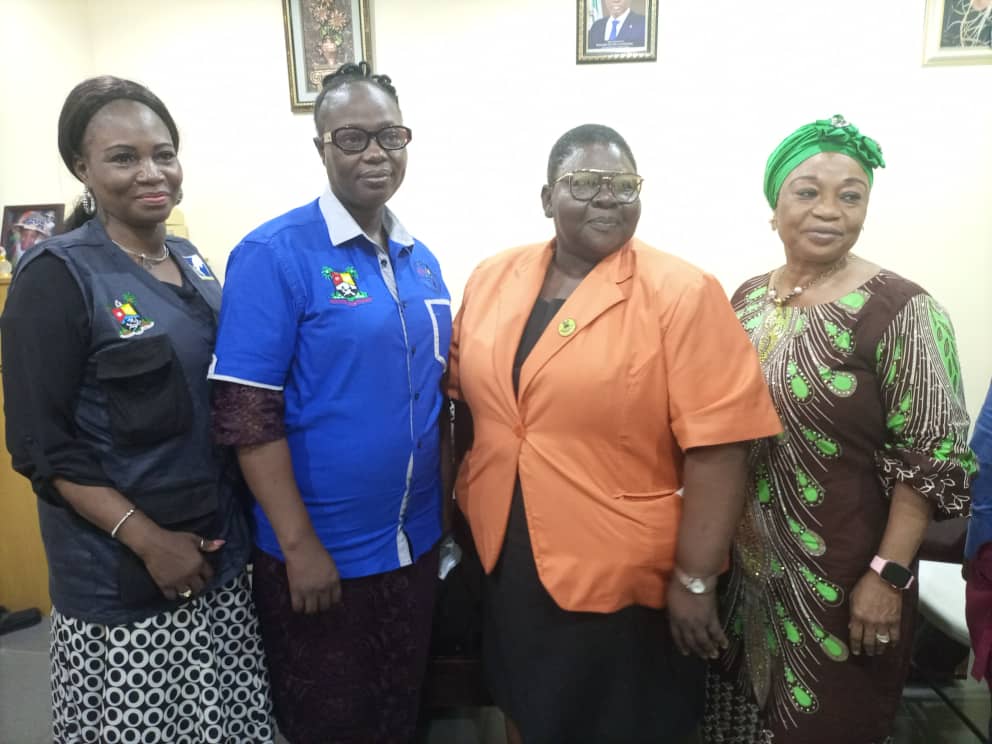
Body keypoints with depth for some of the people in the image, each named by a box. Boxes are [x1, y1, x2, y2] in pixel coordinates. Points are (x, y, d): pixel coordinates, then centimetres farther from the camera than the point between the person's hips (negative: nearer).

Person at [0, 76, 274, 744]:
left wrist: (235, 523, 8)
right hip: (121, 575, -5)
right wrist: (150, 541, -17)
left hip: (220, 552, 6)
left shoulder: (192, 262, 6)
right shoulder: (58, 276, -11)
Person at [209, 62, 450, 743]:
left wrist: (443, 512, 8)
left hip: (416, 542, 6)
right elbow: (247, 416, -17)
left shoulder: (422, 260, 4)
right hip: (320, 550, -5)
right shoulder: (274, 254, -14)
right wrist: (300, 545, -17)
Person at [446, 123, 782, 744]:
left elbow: (715, 449, -16)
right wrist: (464, 503, 11)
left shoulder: (681, 294, -15)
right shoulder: (492, 280, 1)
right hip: (505, 562, 5)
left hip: (624, 579, -4)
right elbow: (465, 398, 10)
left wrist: (694, 579, -15)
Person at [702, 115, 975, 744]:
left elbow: (932, 457, -14)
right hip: (745, 564, 5)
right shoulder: (748, 298, 3)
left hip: (839, 575, -5)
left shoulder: (899, 309, -14)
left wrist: (889, 574, -16)